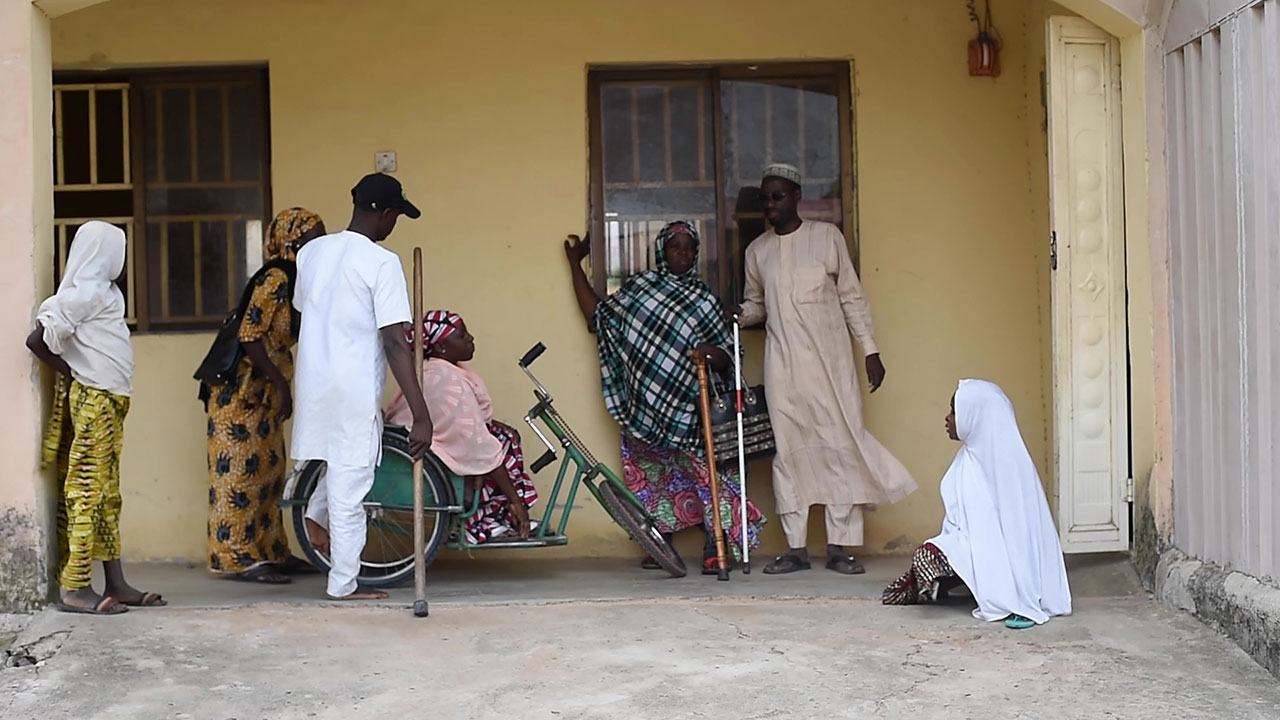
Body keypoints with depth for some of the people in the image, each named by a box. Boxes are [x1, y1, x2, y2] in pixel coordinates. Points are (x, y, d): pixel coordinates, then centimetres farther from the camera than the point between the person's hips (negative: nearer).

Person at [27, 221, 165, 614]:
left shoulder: (104, 291, 15)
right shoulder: (86, 293, -14)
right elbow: (39, 340, -20)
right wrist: (69, 374, -9)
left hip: (106, 401, 10)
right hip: (91, 400, -10)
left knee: (107, 493, 9)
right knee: (87, 490, -8)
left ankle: (116, 584, 13)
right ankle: (74, 588, -5)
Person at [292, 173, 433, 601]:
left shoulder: (311, 252, 5)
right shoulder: (382, 263, -15)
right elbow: (395, 343, -19)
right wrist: (421, 416, -19)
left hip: (312, 384, 7)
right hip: (354, 390, -7)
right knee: (350, 485, 4)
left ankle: (316, 515, 26)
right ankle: (344, 584, 12)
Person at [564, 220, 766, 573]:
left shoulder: (704, 299, 6)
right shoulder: (640, 286, 10)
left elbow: (727, 356, 3)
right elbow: (597, 316, 9)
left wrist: (713, 355, -21)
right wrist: (575, 265, 11)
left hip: (689, 405, -2)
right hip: (644, 404, 2)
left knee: (704, 470, -10)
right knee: (652, 471, 6)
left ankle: (714, 547, -10)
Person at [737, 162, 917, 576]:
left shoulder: (827, 237, 3)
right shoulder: (757, 251, 10)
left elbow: (852, 296, 4)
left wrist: (871, 350, 0)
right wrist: (739, 314, -5)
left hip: (829, 358, -2)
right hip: (782, 363, 2)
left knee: (840, 444, -5)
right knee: (789, 449, 1)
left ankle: (839, 547, -1)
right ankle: (796, 548, 6)